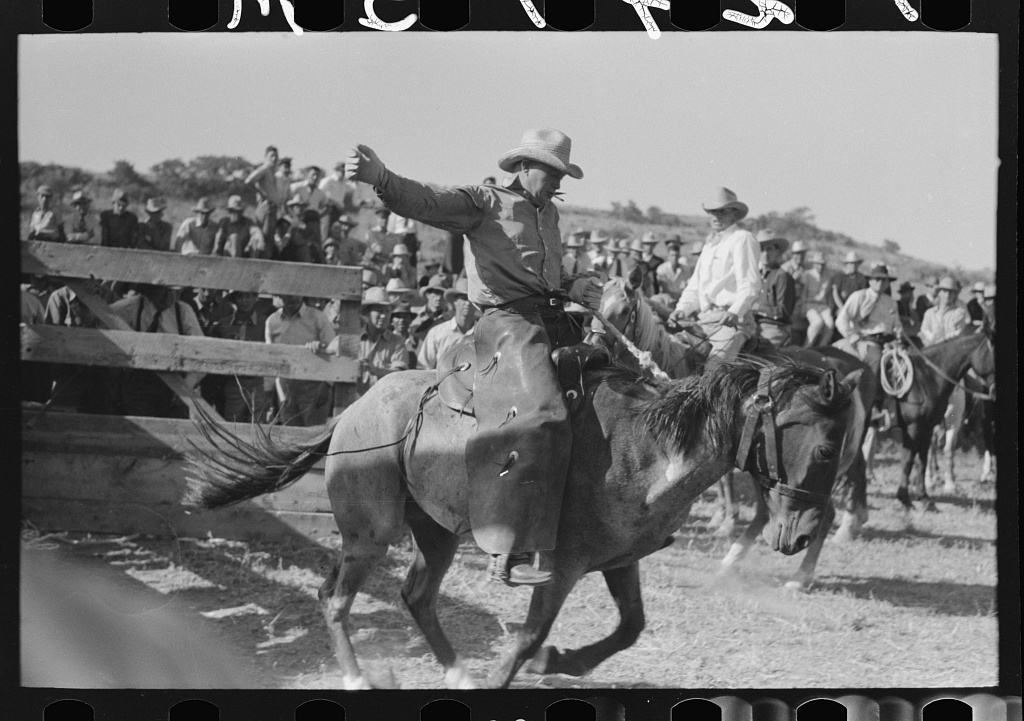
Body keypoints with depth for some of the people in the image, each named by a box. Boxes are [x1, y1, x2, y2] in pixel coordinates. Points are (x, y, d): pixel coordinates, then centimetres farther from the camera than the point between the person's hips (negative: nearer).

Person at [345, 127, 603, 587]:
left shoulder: (548, 213, 26)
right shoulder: (484, 204, 2)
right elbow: (426, 203, -13)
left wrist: (574, 289, 15)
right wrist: (379, 178, -31)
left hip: (550, 320, 9)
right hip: (507, 321, -9)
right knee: (539, 420, -26)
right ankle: (509, 555, -31)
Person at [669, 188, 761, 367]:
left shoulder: (742, 239, -1)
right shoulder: (709, 243, 25)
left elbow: (750, 284, -10)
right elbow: (695, 284, 25)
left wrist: (735, 312, -26)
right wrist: (683, 308, 7)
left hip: (730, 320, -8)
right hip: (704, 321, 8)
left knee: (715, 365, -28)